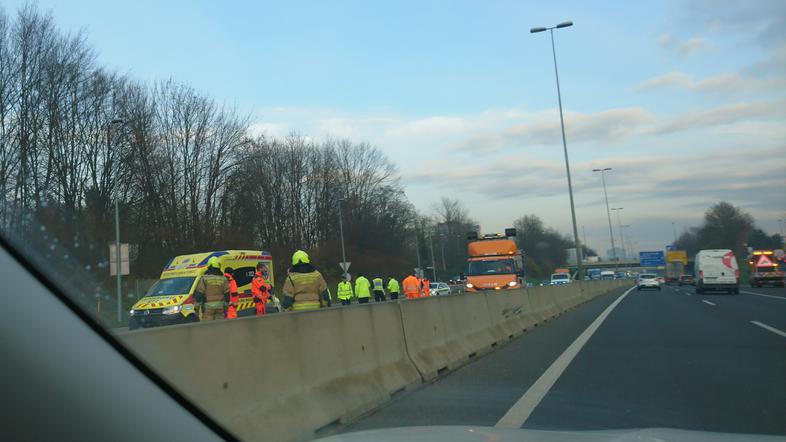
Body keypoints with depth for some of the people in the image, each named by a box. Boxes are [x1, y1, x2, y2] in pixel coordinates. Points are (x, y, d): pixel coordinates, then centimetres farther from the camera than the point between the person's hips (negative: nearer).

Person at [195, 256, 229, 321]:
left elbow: (199, 293, -6)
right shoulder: (223, 279, 3)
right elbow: (227, 294, 3)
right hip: (220, 306, 3)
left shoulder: (204, 278, -6)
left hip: (208, 306, -3)